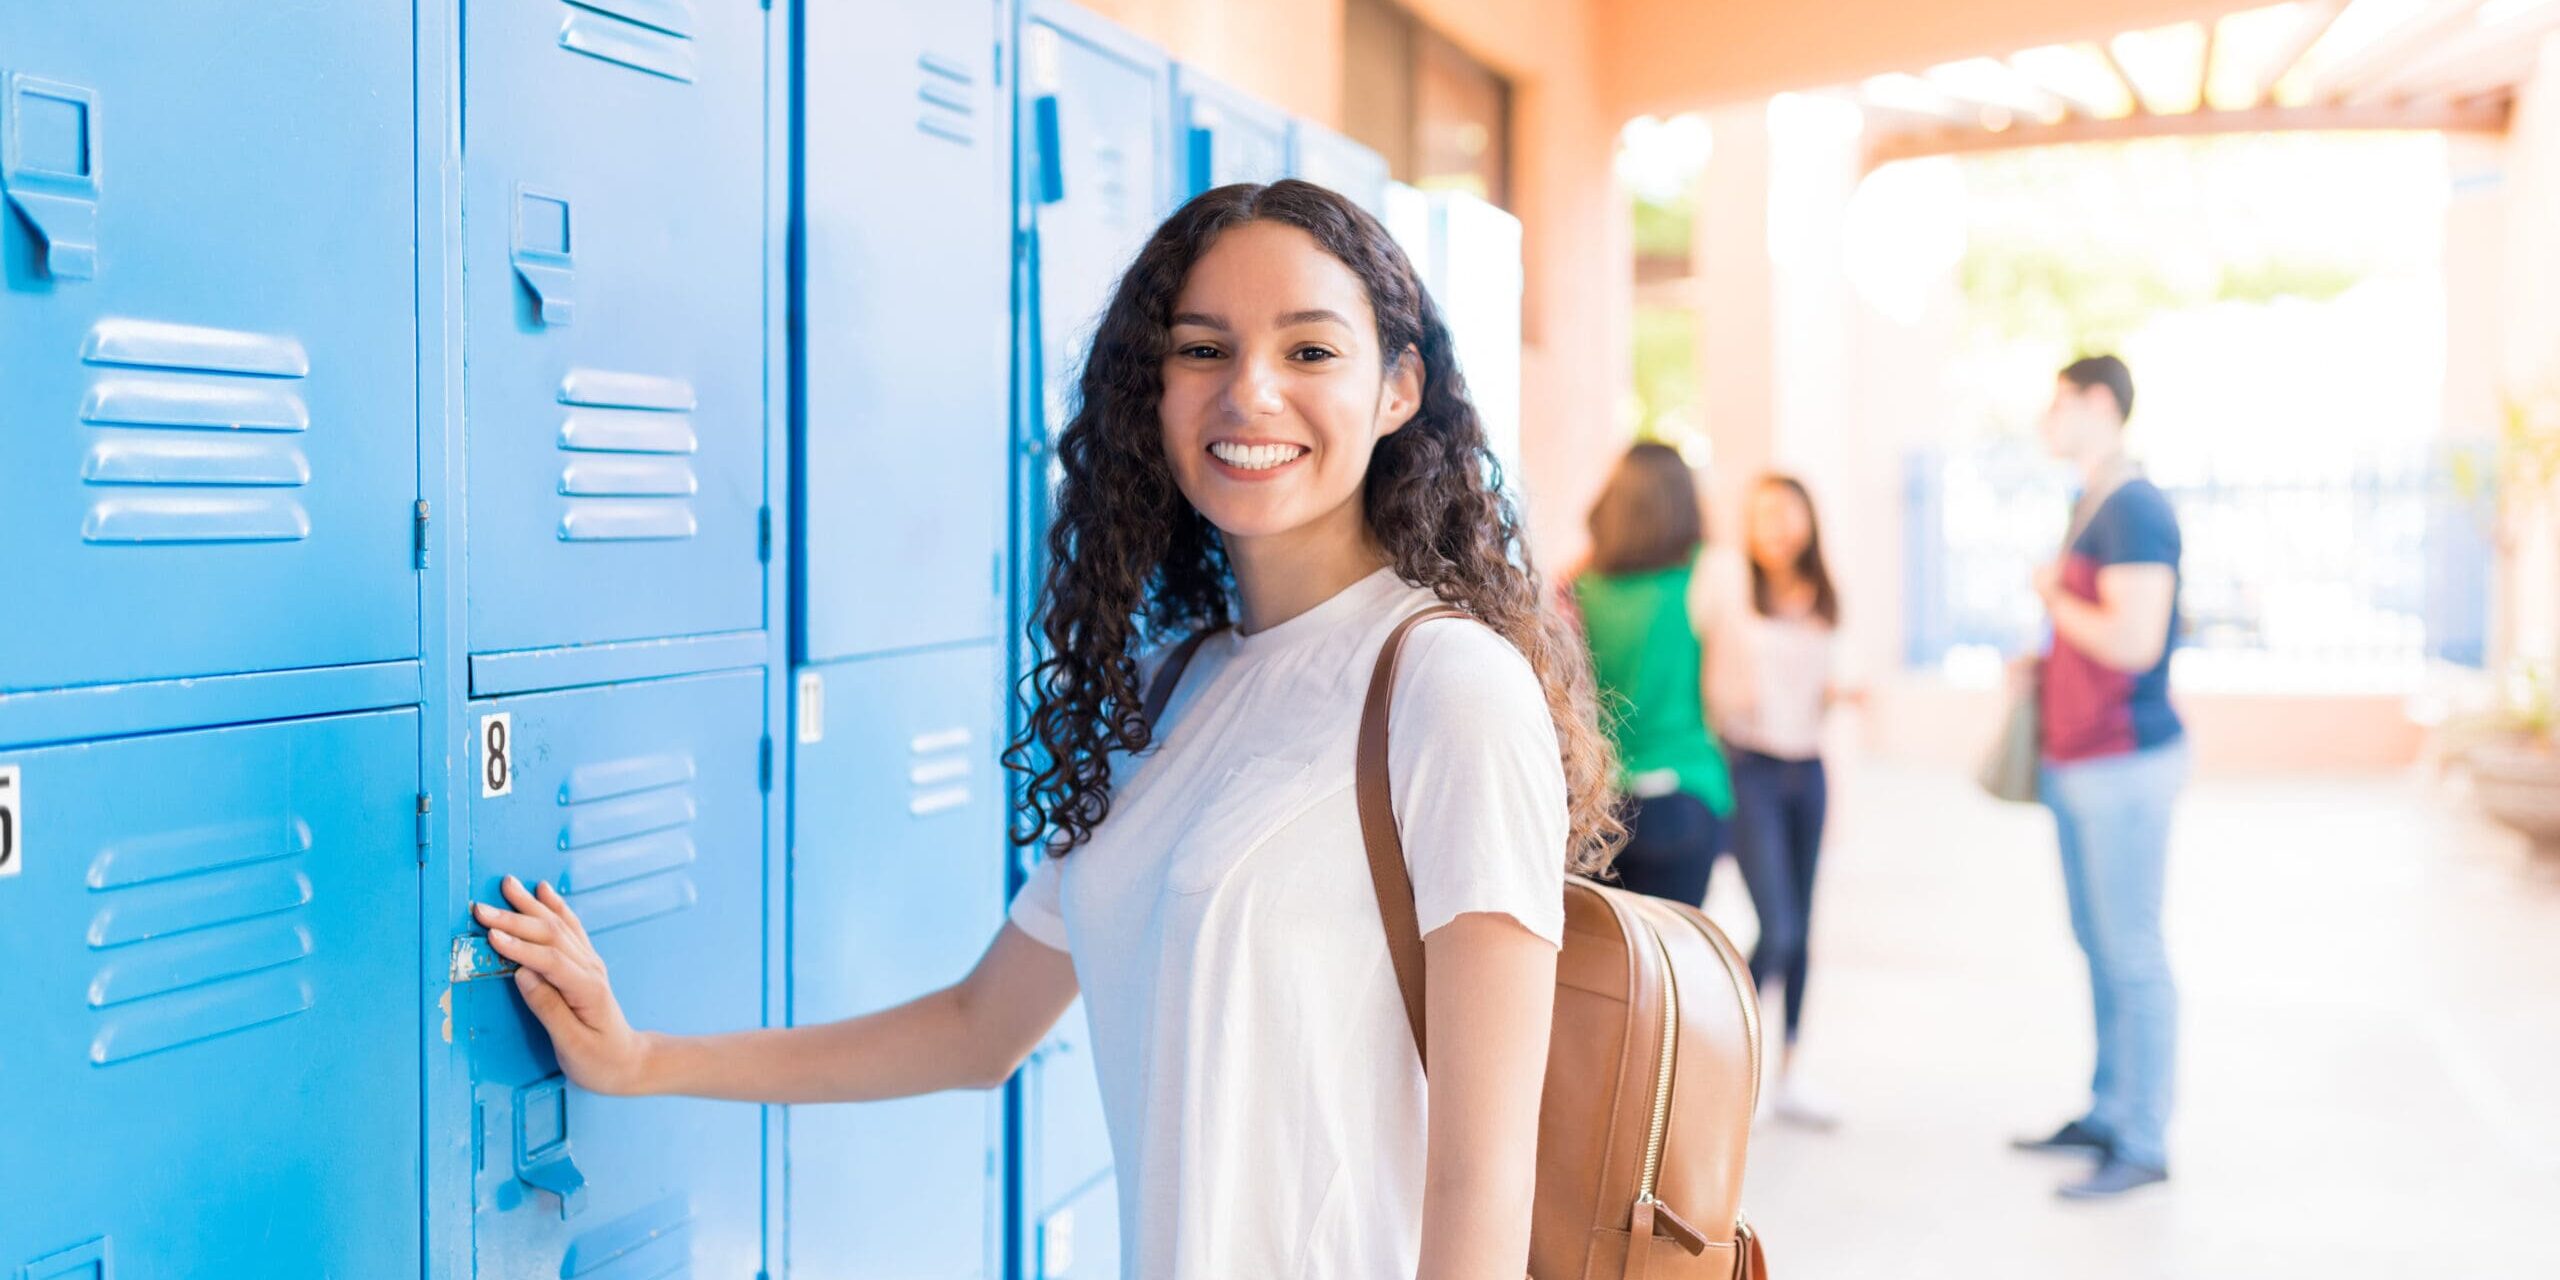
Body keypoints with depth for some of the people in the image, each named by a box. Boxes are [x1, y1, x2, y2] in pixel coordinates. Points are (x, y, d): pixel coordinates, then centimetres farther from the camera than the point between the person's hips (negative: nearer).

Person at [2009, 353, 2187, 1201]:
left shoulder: (2135, 510, -17)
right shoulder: (2090, 504, 14)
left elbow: (2134, 641, -25)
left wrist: (2054, 596, -12)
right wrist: (2043, 661, 11)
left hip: (2125, 764, -10)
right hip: (2076, 762, 10)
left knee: (2132, 956, -4)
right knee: (2098, 946, 16)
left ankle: (2144, 1145, 3)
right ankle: (2107, 1115, 26)